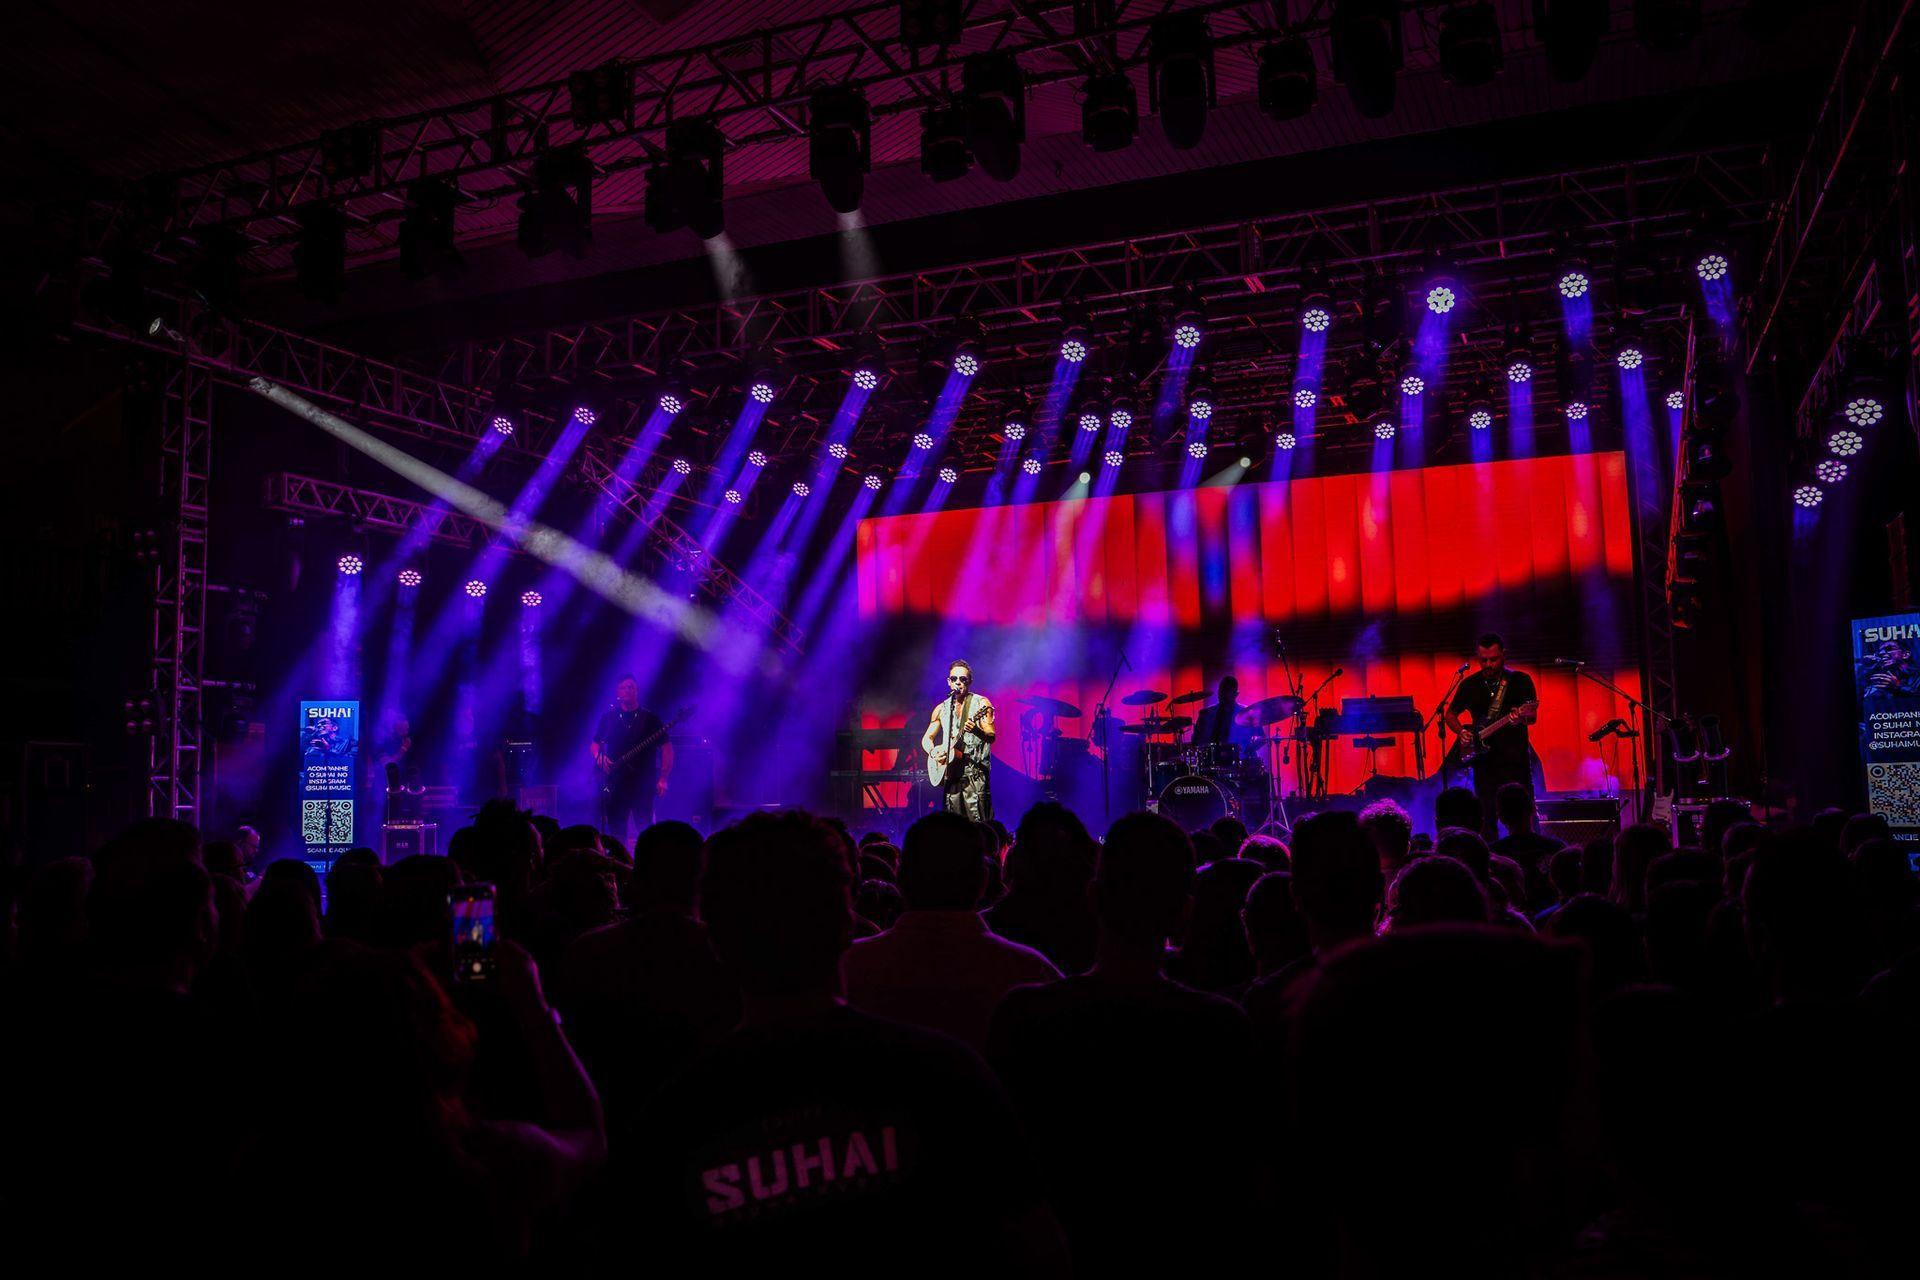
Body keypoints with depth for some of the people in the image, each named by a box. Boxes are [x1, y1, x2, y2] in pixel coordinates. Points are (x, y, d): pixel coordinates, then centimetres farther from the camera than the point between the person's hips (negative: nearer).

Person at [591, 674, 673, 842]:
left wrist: (663, 779, -8)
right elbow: (596, 743, 18)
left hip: (643, 784, -2)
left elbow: (667, 748, 1)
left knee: (646, 831, -8)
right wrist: (599, 758, -5)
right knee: (616, 832, 3)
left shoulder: (650, 719, 2)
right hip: (615, 784, 3)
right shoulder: (608, 717, 9)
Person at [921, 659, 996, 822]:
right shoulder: (941, 708, 14)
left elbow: (992, 736, -9)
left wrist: (976, 730, -29)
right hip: (950, 773, 5)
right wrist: (933, 752, -4)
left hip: (975, 772, -5)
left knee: (978, 826, -13)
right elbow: (927, 738, 18)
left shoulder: (980, 703, 0)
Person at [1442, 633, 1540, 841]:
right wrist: (1461, 732, 1)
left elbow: (1532, 716, -8)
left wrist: (1521, 718, -31)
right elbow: (1450, 714, 20)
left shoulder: (1521, 680, 2)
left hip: (1516, 761, -2)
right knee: (1488, 821, 4)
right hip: (1485, 763, 2)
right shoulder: (1470, 684, 9)